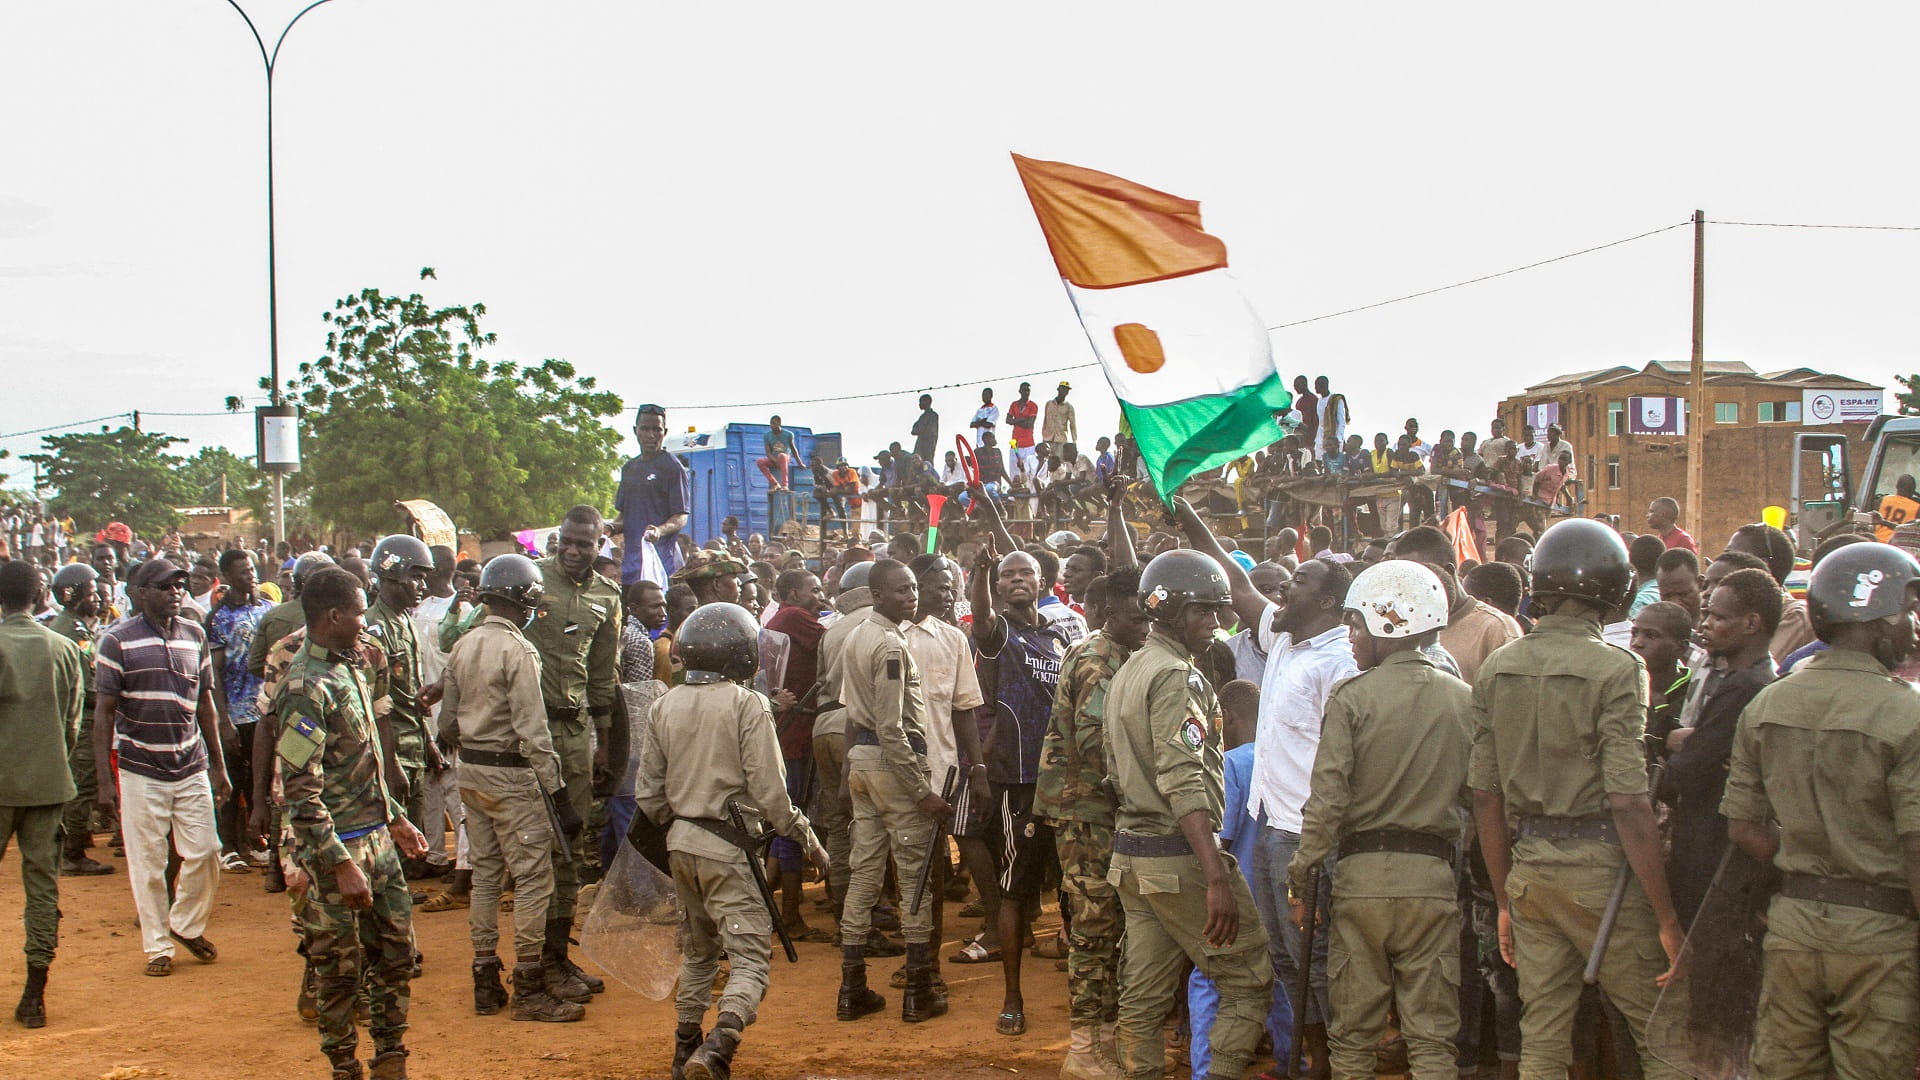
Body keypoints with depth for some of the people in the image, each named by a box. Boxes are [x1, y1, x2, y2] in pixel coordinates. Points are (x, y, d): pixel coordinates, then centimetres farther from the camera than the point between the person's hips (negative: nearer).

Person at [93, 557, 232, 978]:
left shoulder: (194, 635, 7)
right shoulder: (117, 639, -7)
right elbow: (103, 711, -6)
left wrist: (218, 766, 13)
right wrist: (104, 779, -10)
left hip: (192, 767, 4)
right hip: (139, 769, -4)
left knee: (204, 852, 4)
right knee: (148, 863, 4)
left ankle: (186, 925, 27)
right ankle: (158, 945, 19)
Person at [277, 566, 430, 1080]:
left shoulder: (349, 671, 11)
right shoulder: (307, 688, -18)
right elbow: (301, 792, -21)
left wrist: (396, 819, 22)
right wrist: (341, 865, -24)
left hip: (377, 839, 9)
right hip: (338, 850, -9)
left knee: (395, 951, 14)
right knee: (340, 967, 5)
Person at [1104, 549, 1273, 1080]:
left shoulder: (1126, 672, 16)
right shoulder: (1177, 676, -14)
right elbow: (1183, 782, -23)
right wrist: (1217, 878, -28)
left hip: (1131, 853, 9)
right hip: (1180, 855, -9)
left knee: (1145, 995, 11)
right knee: (1250, 980, -1)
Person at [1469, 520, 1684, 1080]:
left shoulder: (1495, 669, 5)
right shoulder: (1614, 668, -12)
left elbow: (1486, 798, 8)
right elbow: (1628, 804, -17)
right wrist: (1668, 920, -11)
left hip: (1529, 867, 6)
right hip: (1599, 867, -5)